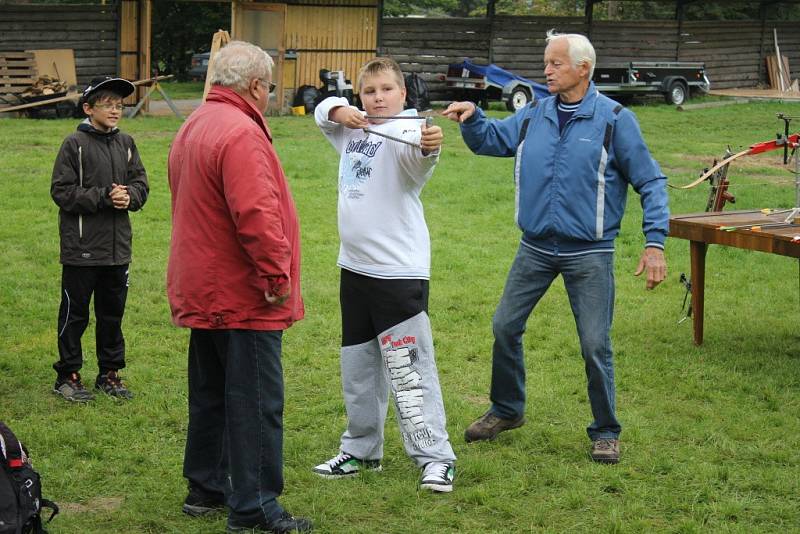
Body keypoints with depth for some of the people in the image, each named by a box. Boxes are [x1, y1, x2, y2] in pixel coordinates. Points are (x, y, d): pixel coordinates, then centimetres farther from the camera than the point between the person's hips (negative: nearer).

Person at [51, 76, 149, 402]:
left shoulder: (126, 143, 7)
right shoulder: (75, 144, -9)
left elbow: (141, 183, 12)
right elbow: (61, 191, -12)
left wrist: (129, 196, -11)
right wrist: (104, 196, -19)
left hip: (118, 247, 5)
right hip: (81, 248, -5)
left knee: (113, 312, 13)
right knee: (75, 312, 4)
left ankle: (110, 372, 25)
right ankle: (67, 375, 14)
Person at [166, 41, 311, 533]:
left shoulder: (194, 127, 13)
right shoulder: (241, 133, -20)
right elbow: (256, 215, -28)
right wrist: (278, 275, -20)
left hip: (203, 291, 10)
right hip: (244, 297, -10)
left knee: (212, 393, 19)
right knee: (255, 403, -4)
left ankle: (205, 488, 29)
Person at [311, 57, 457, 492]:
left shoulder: (404, 131, -14)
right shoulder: (352, 130, 10)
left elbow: (416, 156, -36)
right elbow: (322, 111, 23)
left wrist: (428, 145, -61)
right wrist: (340, 111, -1)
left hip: (399, 271, -8)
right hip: (355, 266, 8)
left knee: (409, 366, -9)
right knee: (357, 367, 17)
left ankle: (436, 457, -2)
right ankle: (361, 450, 30)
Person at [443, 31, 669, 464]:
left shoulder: (614, 120, -9)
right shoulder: (534, 115, 3)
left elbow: (650, 182, -6)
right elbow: (490, 140, 13)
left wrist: (655, 242, -13)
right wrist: (471, 118, -10)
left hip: (589, 254, -4)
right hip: (535, 249, 5)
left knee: (595, 345, -1)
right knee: (504, 326, 9)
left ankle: (605, 433, 16)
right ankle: (506, 410, 30)